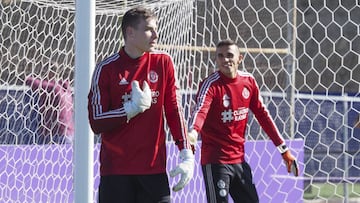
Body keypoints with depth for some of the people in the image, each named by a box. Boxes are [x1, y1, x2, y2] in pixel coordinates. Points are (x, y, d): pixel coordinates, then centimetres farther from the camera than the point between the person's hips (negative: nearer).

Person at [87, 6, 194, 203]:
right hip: (115, 170, -2)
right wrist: (133, 108, -16)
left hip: (154, 168, 2)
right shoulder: (106, 69, -3)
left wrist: (186, 154, -1)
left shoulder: (162, 62, 5)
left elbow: (174, 111, 7)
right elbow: (96, 123, -7)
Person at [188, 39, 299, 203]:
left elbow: (262, 115, 11)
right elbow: (200, 110, -32)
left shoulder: (249, 81, 4)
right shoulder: (211, 84, -14)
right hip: (215, 160, -6)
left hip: (239, 159, 7)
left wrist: (283, 149, 11)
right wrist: (193, 132, -54)